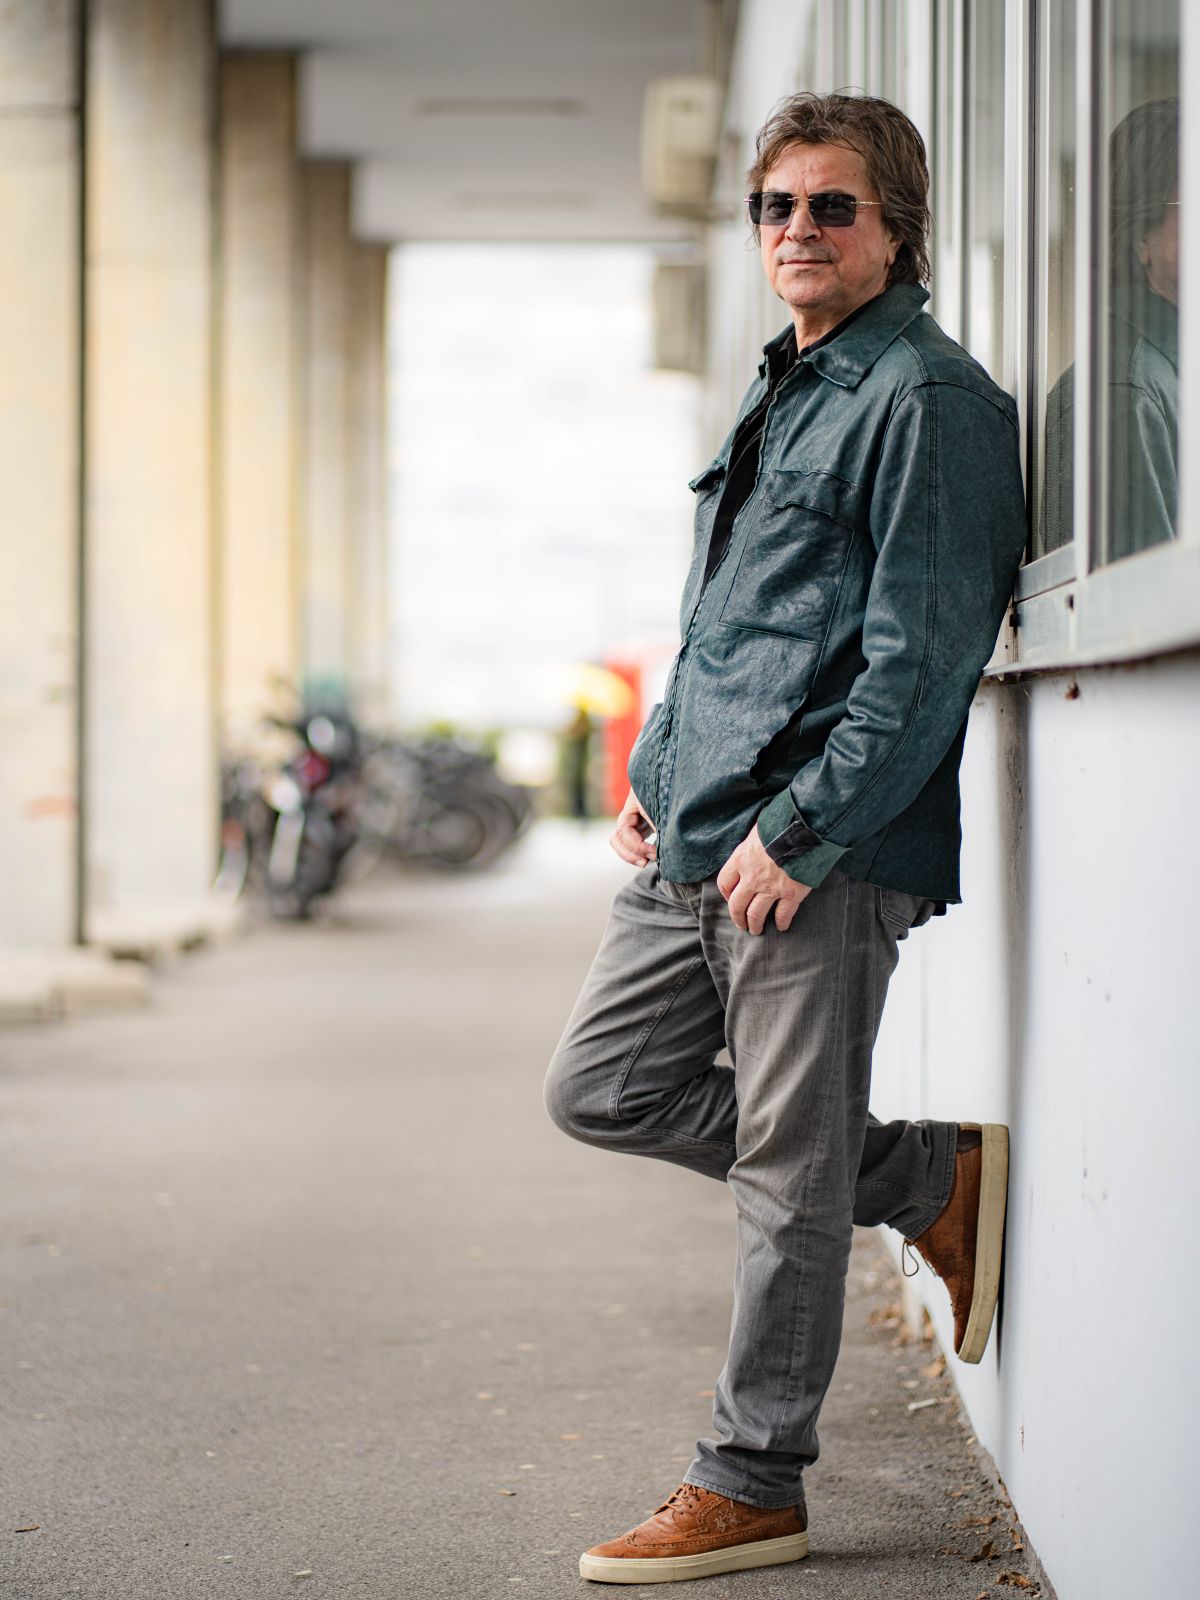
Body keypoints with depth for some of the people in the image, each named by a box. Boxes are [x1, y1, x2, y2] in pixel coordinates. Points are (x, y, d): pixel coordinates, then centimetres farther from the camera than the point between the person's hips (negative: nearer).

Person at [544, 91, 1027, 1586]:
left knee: (789, 1171, -1)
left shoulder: (927, 398, -9)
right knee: (599, 1085, 11)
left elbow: (921, 651, -16)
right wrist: (658, 765, 15)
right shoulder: (783, 390, 19)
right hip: (696, 840, 10)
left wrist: (799, 832, -19)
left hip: (830, 850, -9)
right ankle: (929, 1179, 20)